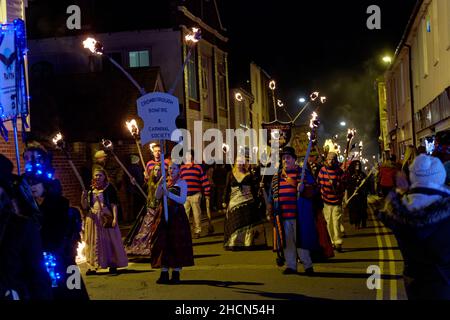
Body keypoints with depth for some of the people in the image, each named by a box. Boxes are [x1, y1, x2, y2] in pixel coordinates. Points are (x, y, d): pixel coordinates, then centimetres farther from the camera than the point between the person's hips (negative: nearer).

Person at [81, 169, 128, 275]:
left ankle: (113, 265, 7)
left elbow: (114, 204, -5)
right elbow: (85, 207, 9)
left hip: (106, 218, -4)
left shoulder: (109, 188, 0)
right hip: (93, 219, 4)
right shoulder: (91, 190, 11)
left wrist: (115, 218, -15)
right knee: (94, 242, 3)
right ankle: (92, 266, 6)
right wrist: (83, 197, -10)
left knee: (110, 241, 0)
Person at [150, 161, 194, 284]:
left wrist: (169, 194, -23)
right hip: (163, 215, 5)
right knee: (162, 244, 3)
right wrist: (159, 185, -14)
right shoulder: (165, 182, 12)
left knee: (176, 245, -2)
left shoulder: (182, 183, -2)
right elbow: (157, 197, 2)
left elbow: (182, 200, -12)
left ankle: (176, 274, 5)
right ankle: (164, 274, 9)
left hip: (177, 216, -4)